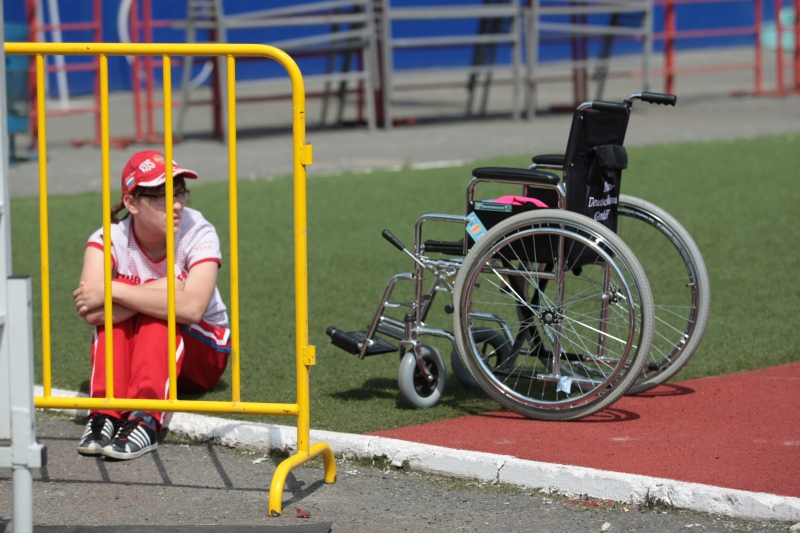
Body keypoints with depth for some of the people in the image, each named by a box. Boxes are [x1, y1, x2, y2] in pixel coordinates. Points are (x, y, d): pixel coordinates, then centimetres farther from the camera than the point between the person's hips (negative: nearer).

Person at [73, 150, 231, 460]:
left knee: (160, 312, -31)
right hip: (131, 355, 1)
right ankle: (105, 414, -38)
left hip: (201, 355, -1)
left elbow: (192, 307, -40)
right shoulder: (110, 239, -15)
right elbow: (91, 313, -34)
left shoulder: (199, 234, -20)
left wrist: (113, 292, -39)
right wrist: (161, 290, -36)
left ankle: (145, 422, -45)